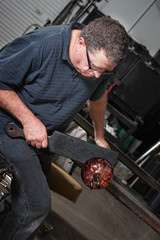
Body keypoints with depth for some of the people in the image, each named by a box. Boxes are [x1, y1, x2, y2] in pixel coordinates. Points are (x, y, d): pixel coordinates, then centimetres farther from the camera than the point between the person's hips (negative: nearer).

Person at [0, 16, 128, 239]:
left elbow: (98, 95, 12)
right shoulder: (40, 45, -32)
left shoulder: (102, 61, -10)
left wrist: (99, 137, 20)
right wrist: (28, 120, -26)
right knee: (38, 203, -15)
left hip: (48, 135, 7)